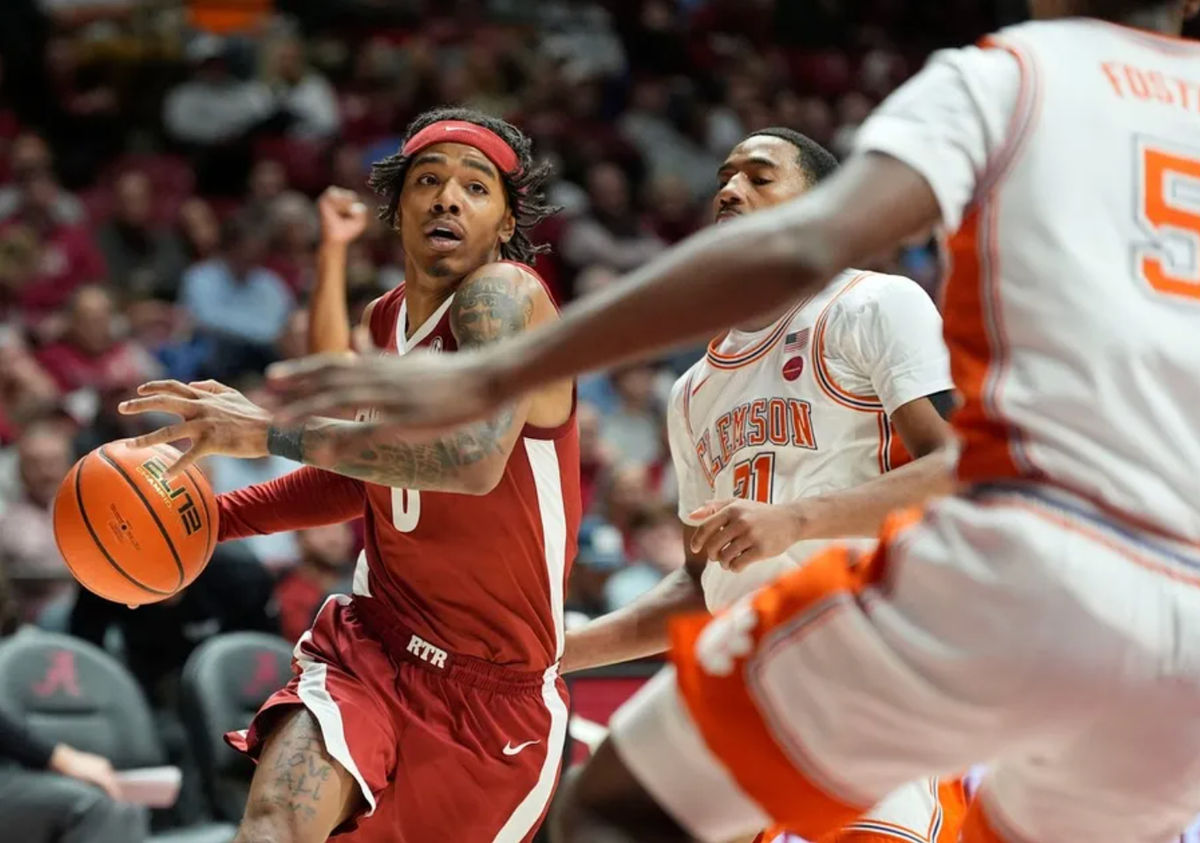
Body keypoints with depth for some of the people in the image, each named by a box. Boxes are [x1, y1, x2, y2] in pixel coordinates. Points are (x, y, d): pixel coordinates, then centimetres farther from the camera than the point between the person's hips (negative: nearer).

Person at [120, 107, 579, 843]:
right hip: (373, 646, 4)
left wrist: (271, 431, -33)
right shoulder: (383, 324, 7)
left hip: (496, 689, -4)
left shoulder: (506, 293, -17)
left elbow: (473, 456, -36)